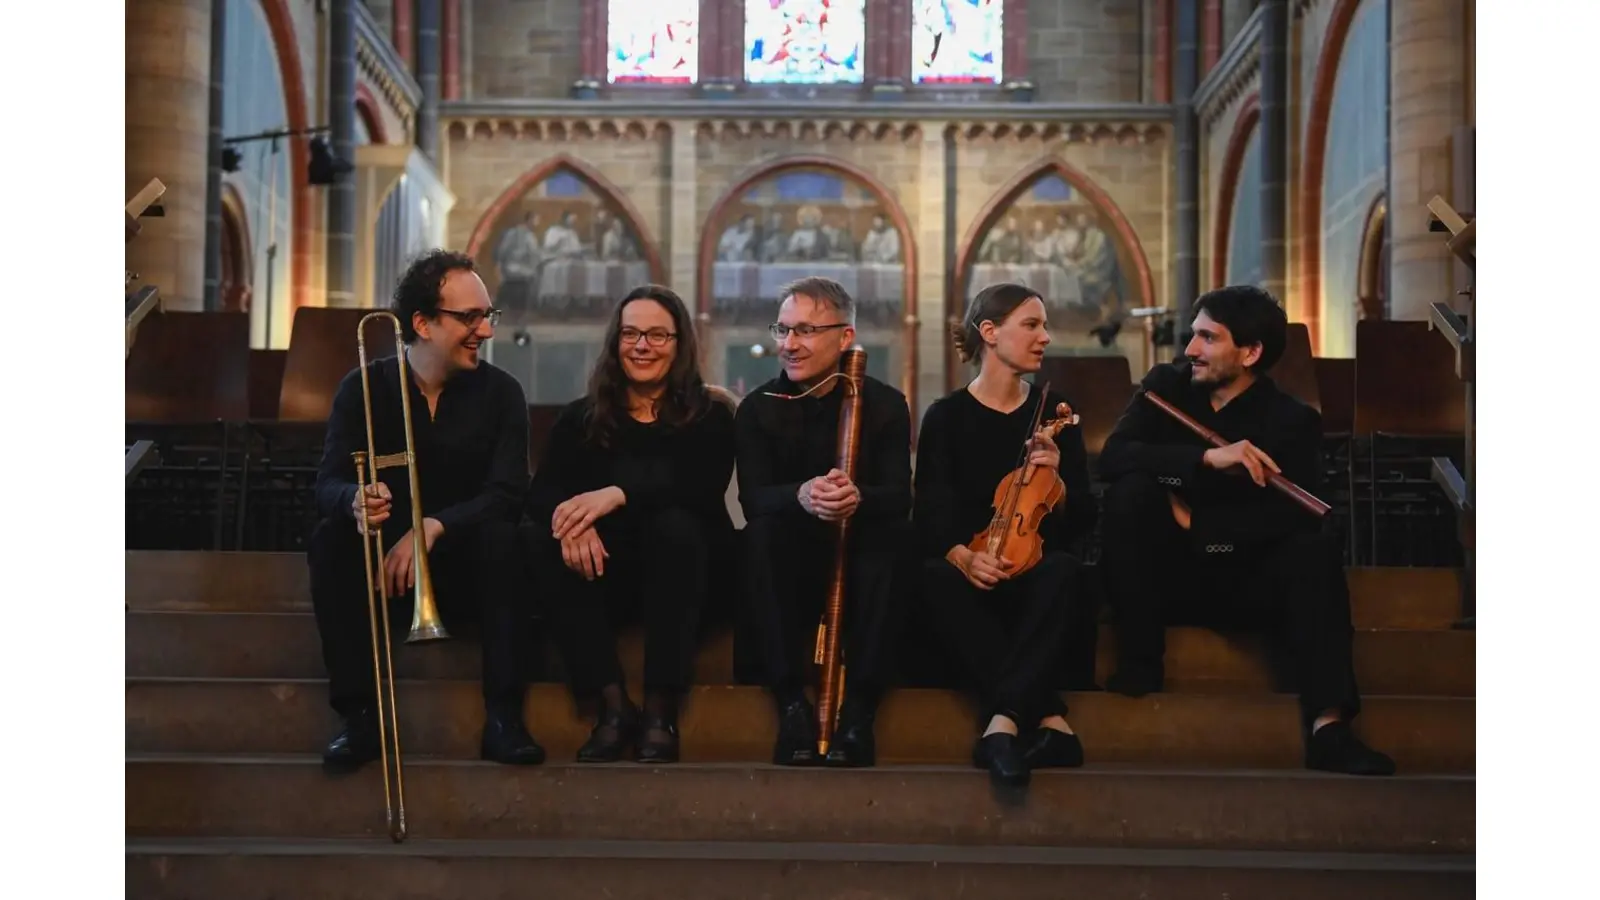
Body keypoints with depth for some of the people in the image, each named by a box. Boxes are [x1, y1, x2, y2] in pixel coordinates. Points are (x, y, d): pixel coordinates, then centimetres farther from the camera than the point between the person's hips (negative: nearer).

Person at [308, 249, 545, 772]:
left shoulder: (500, 392, -3)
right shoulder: (364, 389, -2)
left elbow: (507, 494, -15)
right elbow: (328, 484, -10)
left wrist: (434, 526, -32)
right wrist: (355, 501, -36)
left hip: (466, 570, -1)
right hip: (382, 563, 1)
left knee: (503, 538, -31)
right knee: (328, 541, -27)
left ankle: (503, 716, -30)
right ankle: (360, 716, -26)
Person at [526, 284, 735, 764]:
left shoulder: (708, 415, 2)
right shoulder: (581, 417, 9)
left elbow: (701, 489, -18)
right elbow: (541, 492, -5)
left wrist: (617, 494, -33)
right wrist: (569, 517, -30)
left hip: (680, 567, -2)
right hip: (602, 567, 2)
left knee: (675, 525, -34)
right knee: (550, 546, -29)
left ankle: (660, 710, -33)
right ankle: (612, 703, -31)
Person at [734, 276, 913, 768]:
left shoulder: (885, 404, 0)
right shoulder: (758, 408, 2)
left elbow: (899, 500, -13)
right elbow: (753, 500, -12)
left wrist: (858, 497, -37)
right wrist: (801, 496, -36)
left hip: (858, 562, 0)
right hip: (790, 564, 1)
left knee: (889, 538, -32)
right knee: (761, 535, -31)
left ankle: (858, 705, -30)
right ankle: (792, 701, -30)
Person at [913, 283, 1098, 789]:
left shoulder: (1053, 412, 11)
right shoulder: (947, 416, 5)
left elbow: (1083, 522, 7)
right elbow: (929, 514, -5)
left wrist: (1055, 478, -14)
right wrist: (961, 555, -27)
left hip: (1034, 573, 1)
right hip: (970, 573, -1)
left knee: (1064, 570, -35)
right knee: (936, 579, -36)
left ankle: (1004, 719, -46)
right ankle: (1049, 720, -41)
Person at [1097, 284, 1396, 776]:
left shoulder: (1292, 420, -3)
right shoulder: (1167, 385, 1)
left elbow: (1294, 517, -16)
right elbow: (1113, 455, -17)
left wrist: (1194, 521, -18)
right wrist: (1207, 458, -28)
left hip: (1246, 582, 0)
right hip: (1166, 577, 1)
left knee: (1315, 549, -28)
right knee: (1131, 489, -26)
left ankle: (1327, 725, -41)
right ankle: (1138, 662, -20)